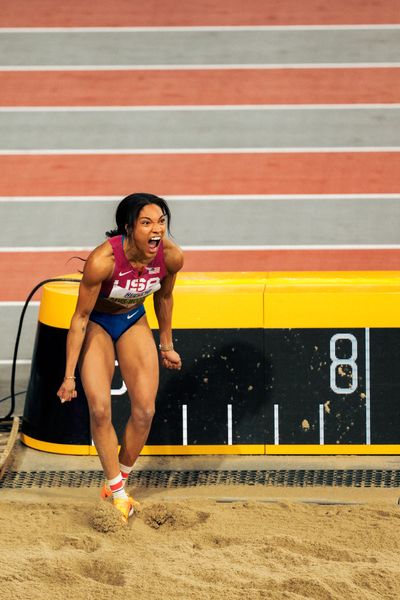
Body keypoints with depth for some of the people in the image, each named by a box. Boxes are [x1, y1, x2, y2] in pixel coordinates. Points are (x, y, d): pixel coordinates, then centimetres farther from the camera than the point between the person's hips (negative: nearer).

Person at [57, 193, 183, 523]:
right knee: (100, 409, -16)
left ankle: (119, 481, 16)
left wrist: (167, 345, 12)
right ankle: (117, 494, -4)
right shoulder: (103, 260, -36)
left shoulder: (171, 257, -23)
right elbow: (80, 317, -25)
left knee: (145, 411, -4)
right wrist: (69, 375, -22)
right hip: (97, 323, -4)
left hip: (134, 322, 4)